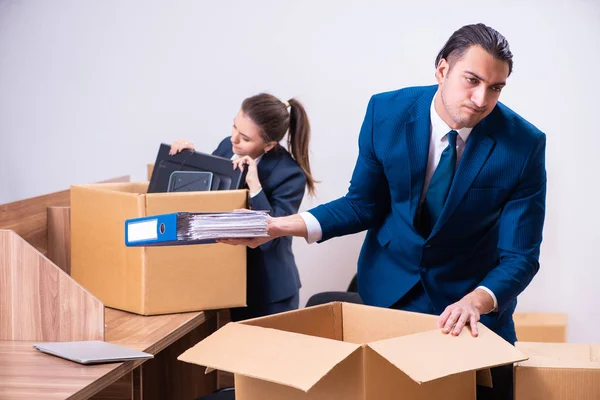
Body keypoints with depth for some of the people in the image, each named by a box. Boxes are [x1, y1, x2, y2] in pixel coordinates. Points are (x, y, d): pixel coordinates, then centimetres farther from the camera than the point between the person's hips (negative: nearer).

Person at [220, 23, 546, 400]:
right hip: (389, 287, 2)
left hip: (477, 296, -1)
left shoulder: (524, 144, -22)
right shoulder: (387, 112, -15)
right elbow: (365, 205, -4)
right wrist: (283, 225, -17)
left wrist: (476, 300, -39)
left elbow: (520, 257, -19)